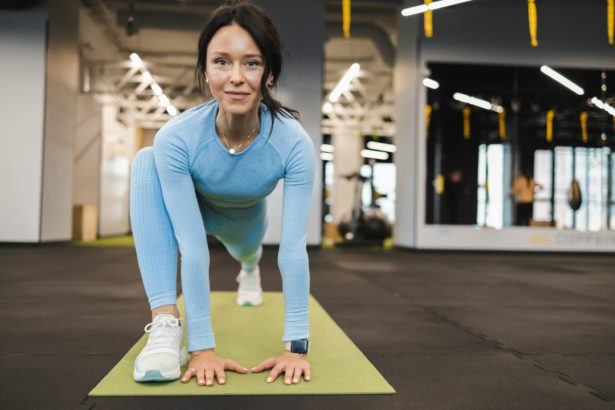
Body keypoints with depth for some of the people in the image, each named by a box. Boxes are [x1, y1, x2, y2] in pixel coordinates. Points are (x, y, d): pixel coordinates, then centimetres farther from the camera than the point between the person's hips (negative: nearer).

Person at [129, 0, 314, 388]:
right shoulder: (176, 138, -39)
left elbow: (294, 248, -36)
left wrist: (296, 344, -37)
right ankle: (166, 323, -33)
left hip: (246, 218, 2)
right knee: (146, 161, -31)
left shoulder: (294, 143, -37)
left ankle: (250, 265, 64)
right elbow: (193, 247, -40)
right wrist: (202, 346, -39)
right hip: (192, 210, -2)